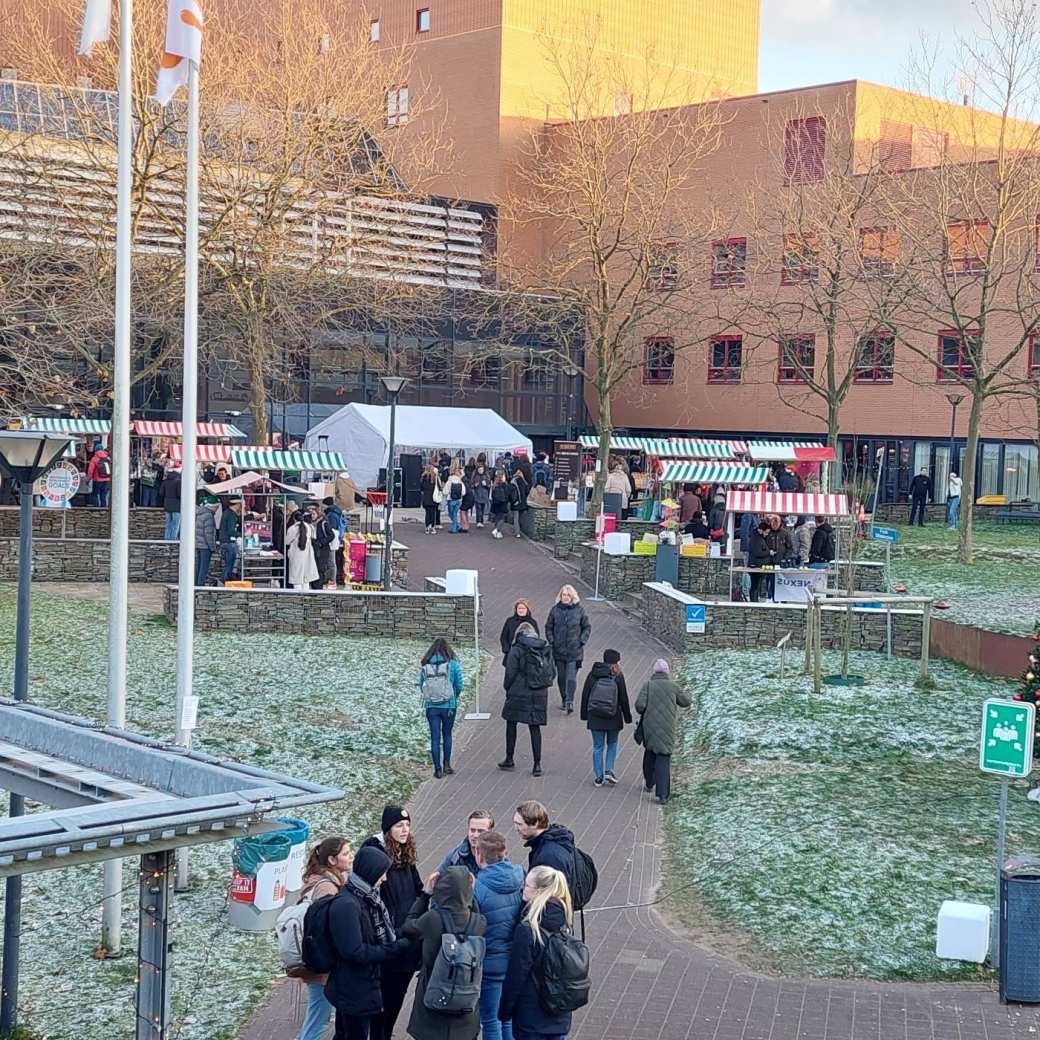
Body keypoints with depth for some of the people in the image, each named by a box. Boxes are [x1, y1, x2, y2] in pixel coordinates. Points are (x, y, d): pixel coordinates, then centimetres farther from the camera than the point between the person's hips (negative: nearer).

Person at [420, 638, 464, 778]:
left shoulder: (425, 666, -4)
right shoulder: (453, 664, -8)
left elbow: (421, 686, 0)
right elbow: (459, 685, -5)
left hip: (431, 706, 0)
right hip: (449, 706, 0)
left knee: (435, 737, 8)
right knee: (447, 734, 19)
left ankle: (438, 769, 8)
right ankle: (447, 764, 17)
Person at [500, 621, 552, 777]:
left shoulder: (516, 650, -10)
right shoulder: (545, 649, 3)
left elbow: (510, 673, -10)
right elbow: (551, 672, 5)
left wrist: (507, 688, 6)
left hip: (519, 694, -3)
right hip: (539, 694, 3)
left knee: (511, 725, 14)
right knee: (535, 727, 7)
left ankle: (509, 760, 21)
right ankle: (537, 764, 3)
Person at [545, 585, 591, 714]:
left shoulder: (579, 610, -1)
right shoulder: (555, 610, 2)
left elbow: (587, 627, 7)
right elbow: (548, 627, 11)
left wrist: (582, 641, -3)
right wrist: (551, 641, -1)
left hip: (574, 651, -2)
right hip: (559, 650, 2)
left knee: (571, 677, -10)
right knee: (561, 676, 10)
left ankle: (570, 702, -10)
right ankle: (563, 700, 24)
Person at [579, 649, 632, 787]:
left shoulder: (593, 674, -1)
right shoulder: (618, 676, -8)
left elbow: (585, 695, 3)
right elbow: (623, 698, -5)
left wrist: (584, 715, 12)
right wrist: (627, 717, 5)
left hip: (595, 717, 2)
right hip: (613, 718, -2)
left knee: (598, 746, 9)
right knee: (612, 743, 18)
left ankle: (598, 777, 9)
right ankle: (609, 770, 5)